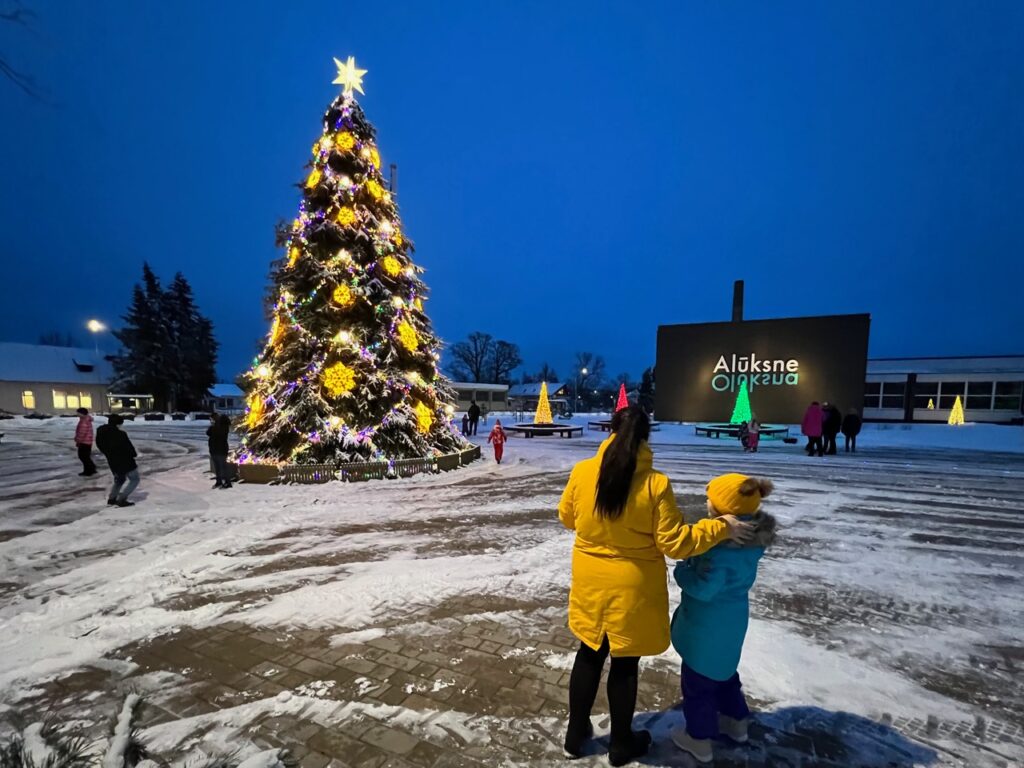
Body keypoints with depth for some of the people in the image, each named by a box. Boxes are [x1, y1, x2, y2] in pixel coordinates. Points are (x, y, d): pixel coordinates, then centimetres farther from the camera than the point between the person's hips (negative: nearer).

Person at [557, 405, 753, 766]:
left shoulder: (582, 472, -12)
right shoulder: (656, 483, -21)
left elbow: (567, 518, 3)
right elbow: (675, 543, -16)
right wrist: (721, 527, -4)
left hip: (590, 584, 3)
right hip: (631, 589, -3)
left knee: (589, 655, 22)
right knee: (625, 664, 17)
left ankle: (576, 735, 39)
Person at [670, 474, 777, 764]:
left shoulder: (723, 546, -32)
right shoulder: (751, 537, -4)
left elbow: (703, 588, -27)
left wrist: (680, 571, -10)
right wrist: (692, 565, -2)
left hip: (709, 622, -8)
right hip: (732, 617, 9)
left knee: (697, 678, 11)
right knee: (722, 669, 29)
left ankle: (700, 739, 28)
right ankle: (736, 721, 47)